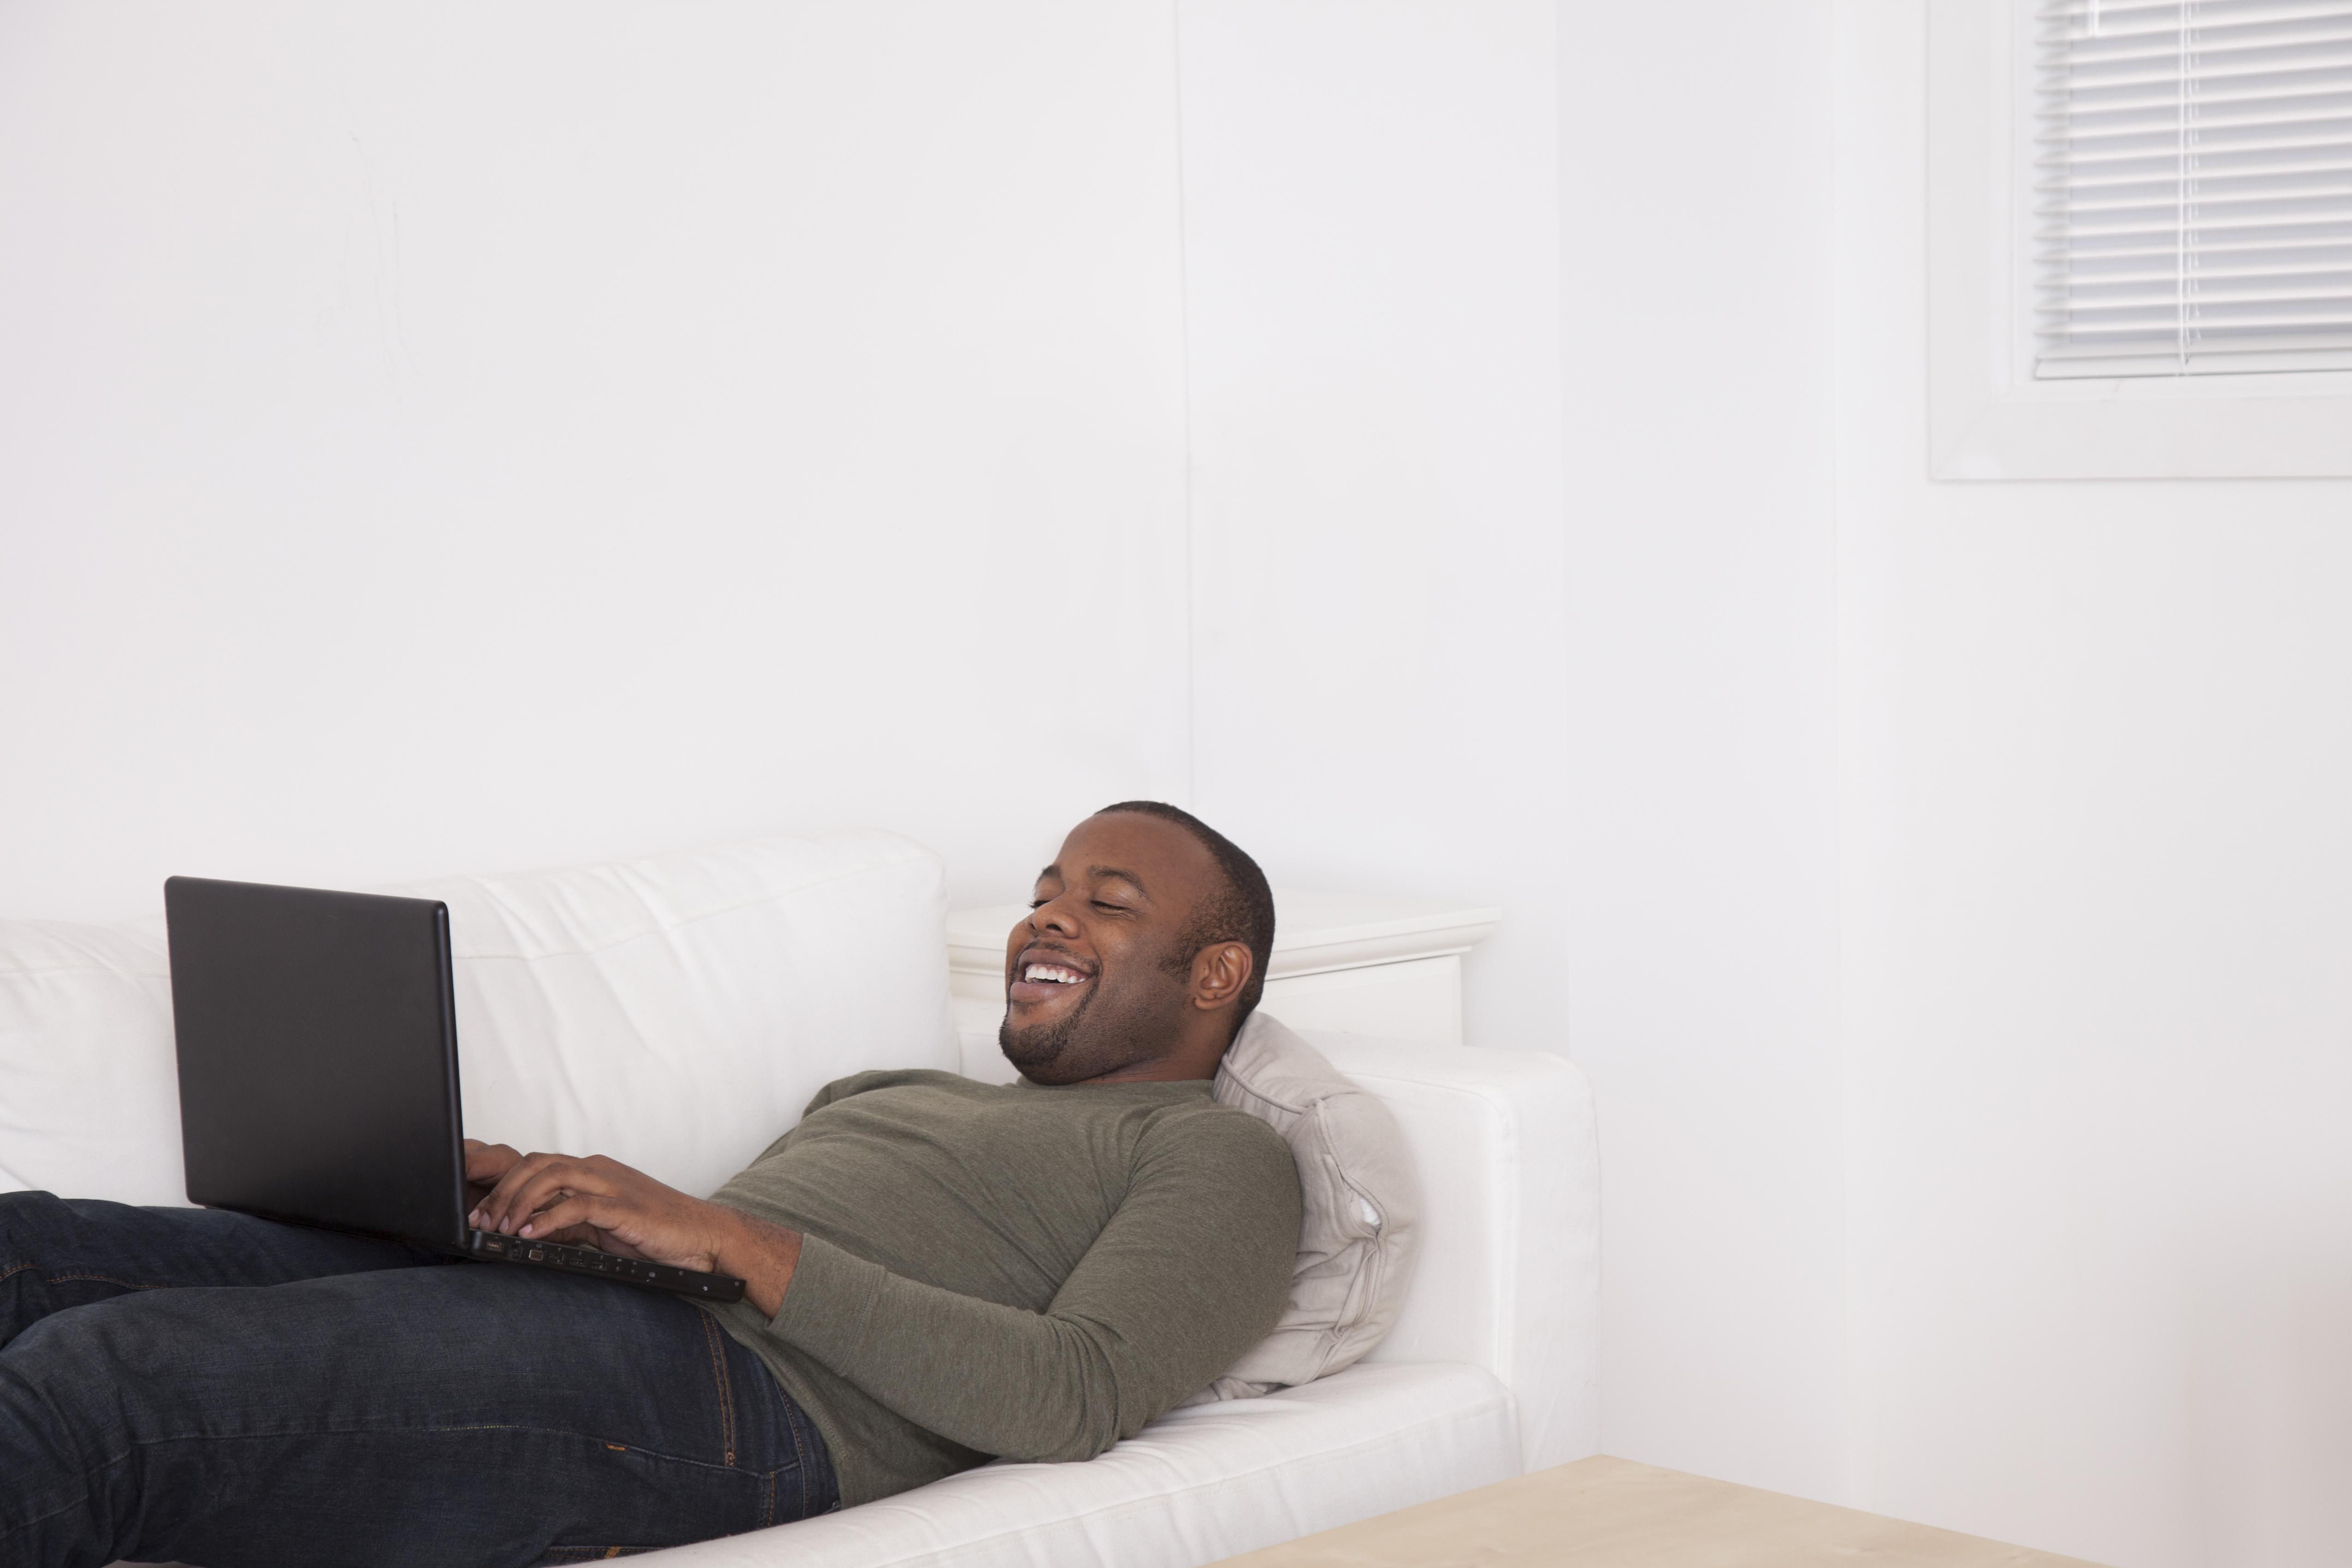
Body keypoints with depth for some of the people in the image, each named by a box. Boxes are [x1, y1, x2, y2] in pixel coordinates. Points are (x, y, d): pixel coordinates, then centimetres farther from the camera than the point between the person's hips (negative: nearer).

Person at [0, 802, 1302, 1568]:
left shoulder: (1221, 1158, 11)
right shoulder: (896, 1092, 37)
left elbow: (1076, 1398, -9)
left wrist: (731, 1237, -13)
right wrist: (528, 1190, 6)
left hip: (741, 1396, -8)